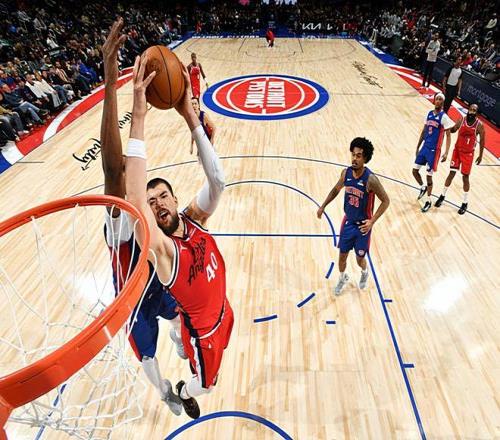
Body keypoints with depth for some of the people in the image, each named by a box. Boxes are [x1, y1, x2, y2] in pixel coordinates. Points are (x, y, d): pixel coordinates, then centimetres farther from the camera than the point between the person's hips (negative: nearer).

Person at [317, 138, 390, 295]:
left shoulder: (371, 179, -25)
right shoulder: (346, 172, -9)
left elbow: (386, 201, -14)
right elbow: (336, 189, 11)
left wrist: (372, 221, -20)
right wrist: (323, 206, 9)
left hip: (362, 225, -4)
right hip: (348, 222, 4)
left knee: (360, 258, 11)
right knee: (342, 255, 14)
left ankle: (365, 273, 47)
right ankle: (342, 278, 42)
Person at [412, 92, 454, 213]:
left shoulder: (444, 117, -11)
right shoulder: (429, 113, 8)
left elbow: (448, 136, -10)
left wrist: (446, 152, -19)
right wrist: (417, 147, 17)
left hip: (434, 150, -6)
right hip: (424, 147, 6)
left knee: (429, 175, 0)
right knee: (415, 171, 7)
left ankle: (428, 201, 14)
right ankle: (423, 187, 35)